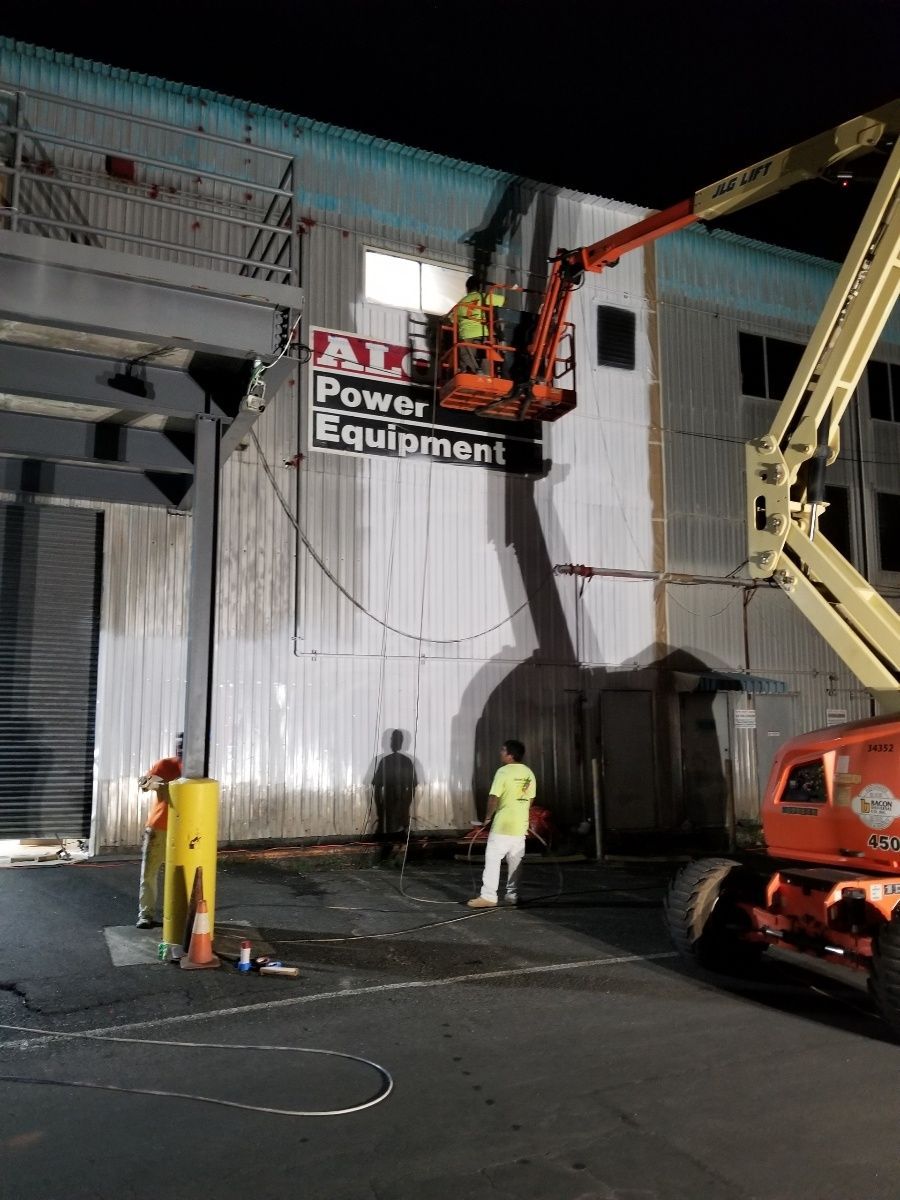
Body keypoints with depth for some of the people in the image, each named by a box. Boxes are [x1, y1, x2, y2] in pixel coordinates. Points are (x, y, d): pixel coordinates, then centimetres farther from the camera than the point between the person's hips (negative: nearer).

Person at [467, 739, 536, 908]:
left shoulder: (504, 772, -14)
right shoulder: (529, 773, 7)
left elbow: (494, 797, -16)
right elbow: (530, 798, 14)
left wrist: (488, 816, -2)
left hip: (503, 824, -7)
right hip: (521, 824, 7)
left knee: (492, 858, -3)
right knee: (515, 861, 13)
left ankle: (488, 896, -5)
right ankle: (512, 895, 16)